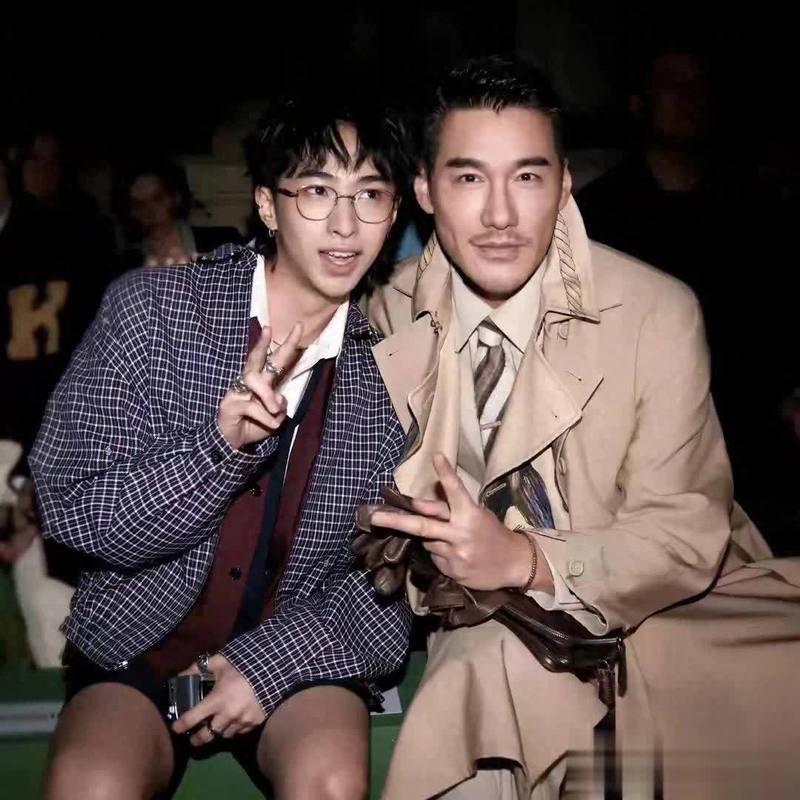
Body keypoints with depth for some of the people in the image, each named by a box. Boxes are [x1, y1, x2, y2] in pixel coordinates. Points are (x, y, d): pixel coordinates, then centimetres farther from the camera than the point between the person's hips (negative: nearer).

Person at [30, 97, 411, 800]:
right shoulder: (147, 309, -9)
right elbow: (71, 516, -11)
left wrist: (273, 659, -17)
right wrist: (220, 446, -27)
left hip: (300, 655, 1)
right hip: (139, 644, -1)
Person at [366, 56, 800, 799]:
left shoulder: (659, 313, -12)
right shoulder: (391, 313, 0)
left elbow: (689, 530, -11)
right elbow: (390, 480, 14)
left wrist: (526, 560, -25)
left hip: (658, 614, 0)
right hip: (487, 622, 1)